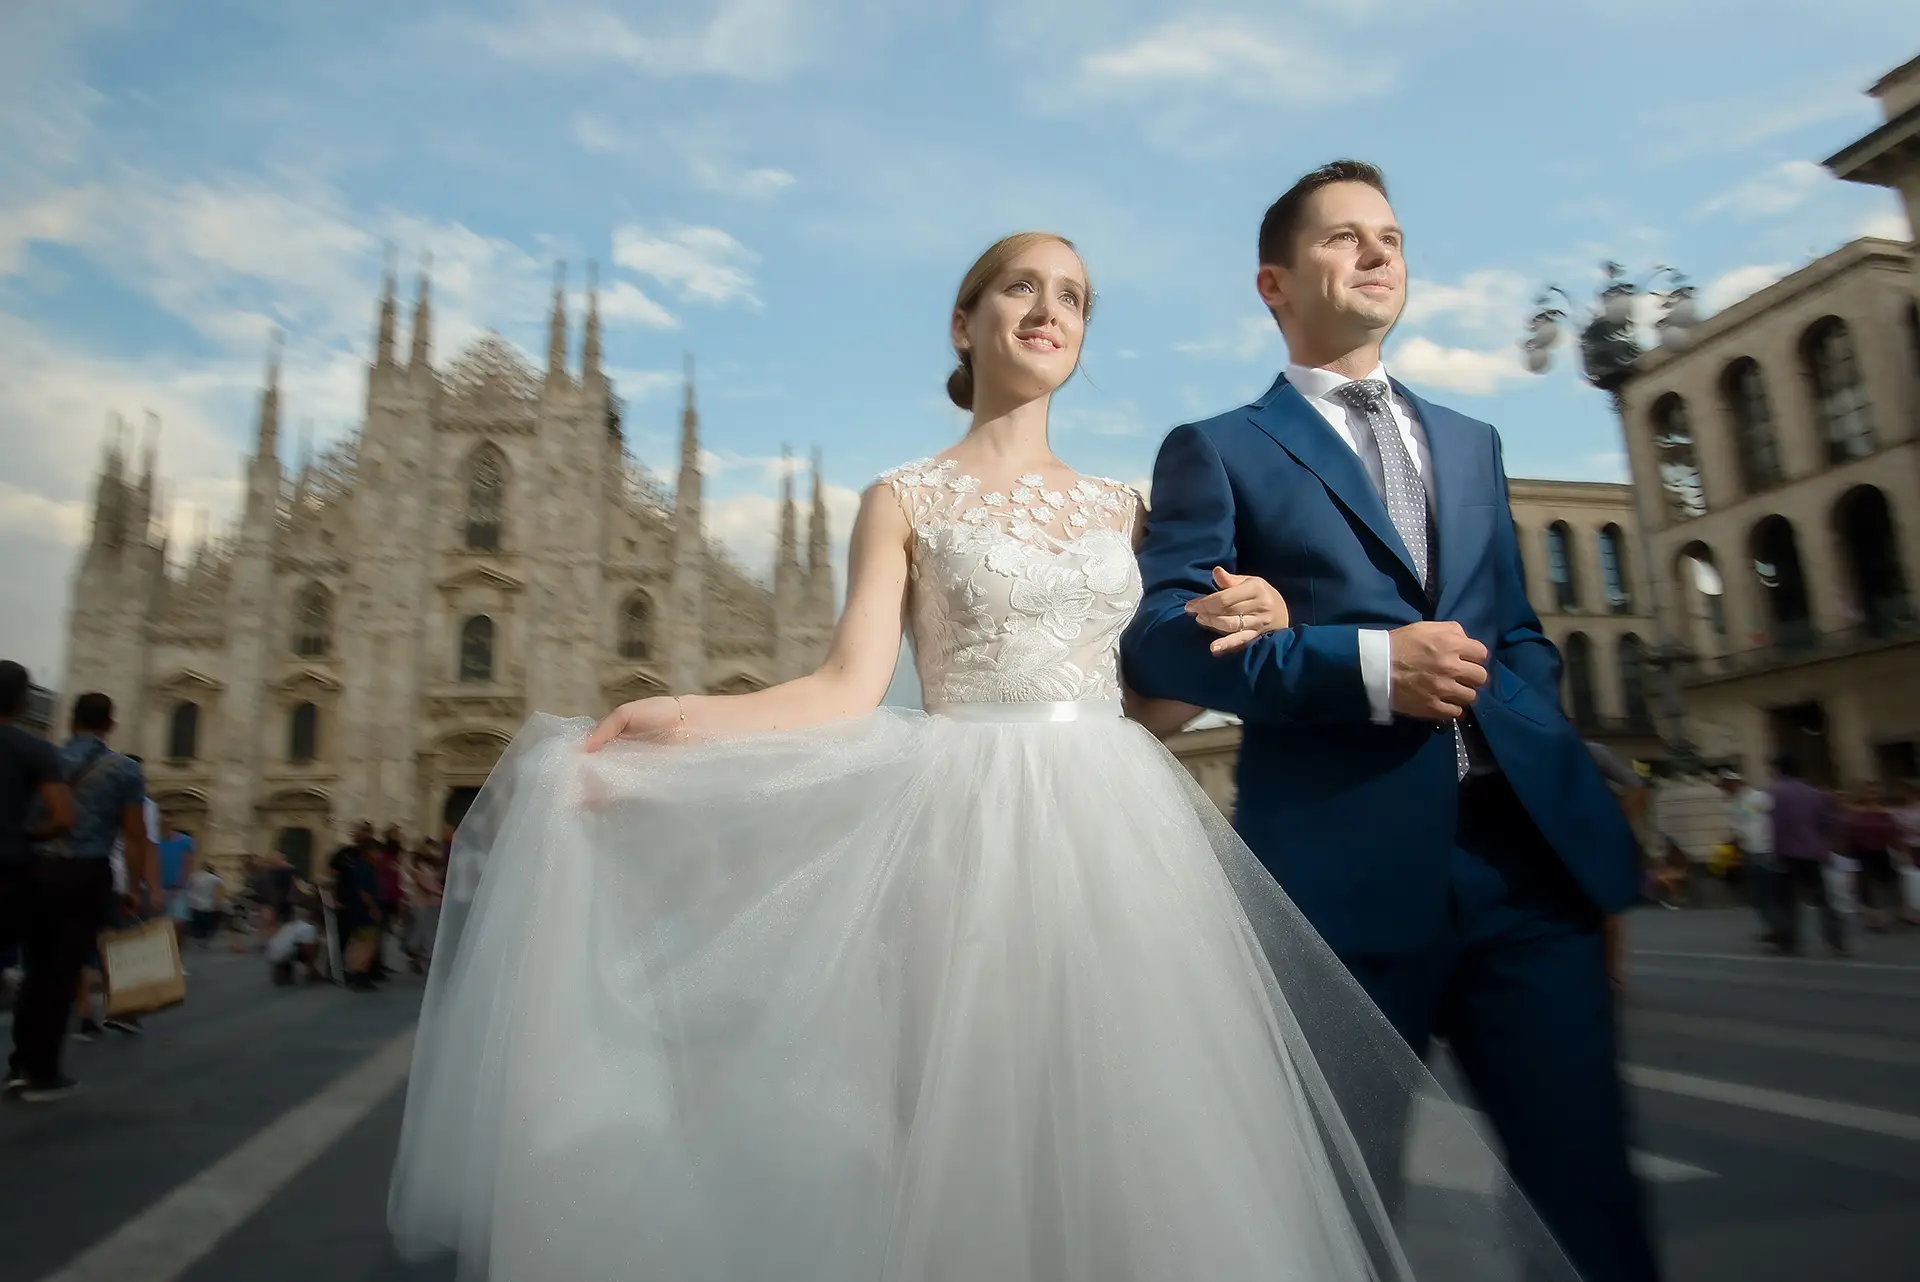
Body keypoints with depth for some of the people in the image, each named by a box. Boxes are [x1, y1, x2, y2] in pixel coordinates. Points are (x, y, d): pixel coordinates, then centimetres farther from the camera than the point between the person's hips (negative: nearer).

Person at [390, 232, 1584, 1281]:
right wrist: (678, 719, -19)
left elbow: (1148, 705, 14)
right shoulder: (903, 501, 6)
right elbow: (849, 694, -5)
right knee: (991, 1145, 0)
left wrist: (1234, 639, -5)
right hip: (981, 838, -3)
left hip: (1124, 836, 4)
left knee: (1144, 1152, 4)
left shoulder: (1122, 507, 16)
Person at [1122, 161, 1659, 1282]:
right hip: (1346, 867, -4)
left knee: (1588, 1183, 6)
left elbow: (1520, 632, 25)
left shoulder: (1472, 443, 23)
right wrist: (1365, 666, -18)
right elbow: (1161, 636, -8)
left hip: (1529, 850, 5)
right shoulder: (1216, 451, 5)